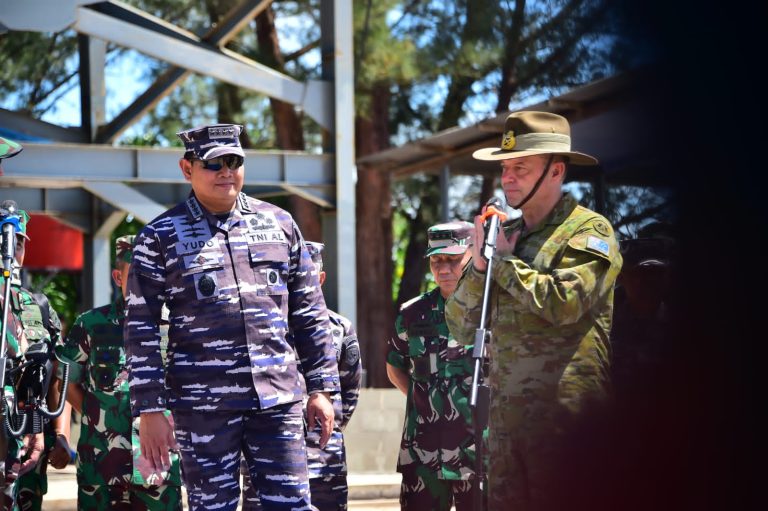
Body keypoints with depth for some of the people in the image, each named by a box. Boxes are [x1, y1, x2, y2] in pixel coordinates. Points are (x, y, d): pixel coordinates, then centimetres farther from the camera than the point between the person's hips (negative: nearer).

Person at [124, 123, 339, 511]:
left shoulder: (279, 224, 10)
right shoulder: (160, 237, 1)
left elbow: (310, 314, 14)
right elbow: (141, 330, -1)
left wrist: (321, 388, 9)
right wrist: (151, 410, -7)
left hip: (278, 398, 3)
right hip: (203, 405, -2)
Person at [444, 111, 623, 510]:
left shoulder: (588, 230, -3)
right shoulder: (506, 235, 16)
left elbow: (564, 302, -21)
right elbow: (461, 329, 15)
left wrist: (503, 259, -6)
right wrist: (479, 266, -2)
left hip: (564, 417, -6)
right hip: (507, 419, 6)